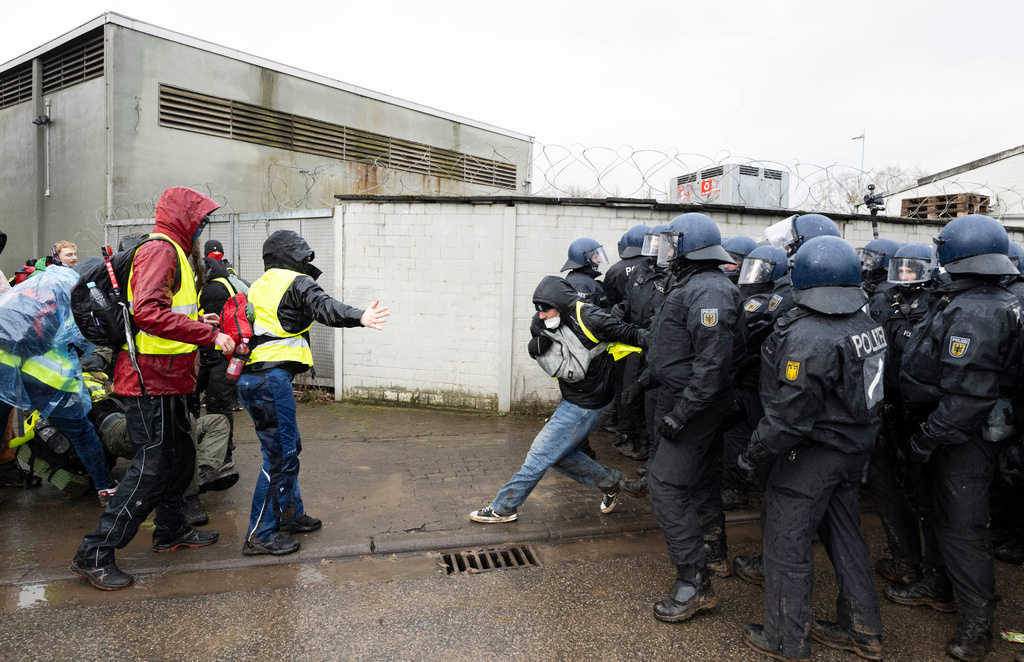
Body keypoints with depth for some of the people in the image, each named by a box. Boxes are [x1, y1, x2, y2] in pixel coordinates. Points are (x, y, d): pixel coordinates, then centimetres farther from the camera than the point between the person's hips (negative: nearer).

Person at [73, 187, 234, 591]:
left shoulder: (174, 252, 19)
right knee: (152, 466, -6)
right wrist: (209, 335, -27)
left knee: (181, 454, 19)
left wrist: (197, 321, 10)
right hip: (151, 379, -10)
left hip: (166, 379, 10)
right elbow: (147, 312, -29)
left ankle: (172, 530, 35)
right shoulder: (160, 250, -14)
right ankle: (95, 555, 3)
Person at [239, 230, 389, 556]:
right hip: (271, 378, -10)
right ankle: (260, 535, 3)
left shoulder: (260, 286, 23)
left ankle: (290, 515, 31)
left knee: (288, 446, 19)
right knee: (280, 455, -4)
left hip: (250, 377, 10)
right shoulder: (296, 282, -4)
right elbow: (324, 307, -24)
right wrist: (359, 317, -39)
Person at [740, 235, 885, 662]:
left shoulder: (806, 338, -26)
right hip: (856, 449, 9)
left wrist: (754, 454, -13)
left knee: (787, 544, 6)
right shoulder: (869, 326, 1)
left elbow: (789, 415, -25)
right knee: (844, 534, 22)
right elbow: (862, 391, 11)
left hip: (812, 456, -8)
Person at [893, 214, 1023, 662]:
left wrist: (927, 438, -21)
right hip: (976, 429, 10)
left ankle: (978, 620, 17)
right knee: (947, 512, 22)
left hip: (964, 437, -10)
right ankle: (941, 587, 39)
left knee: (962, 523, 2)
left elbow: (966, 395, -29)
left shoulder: (970, 313, -25)